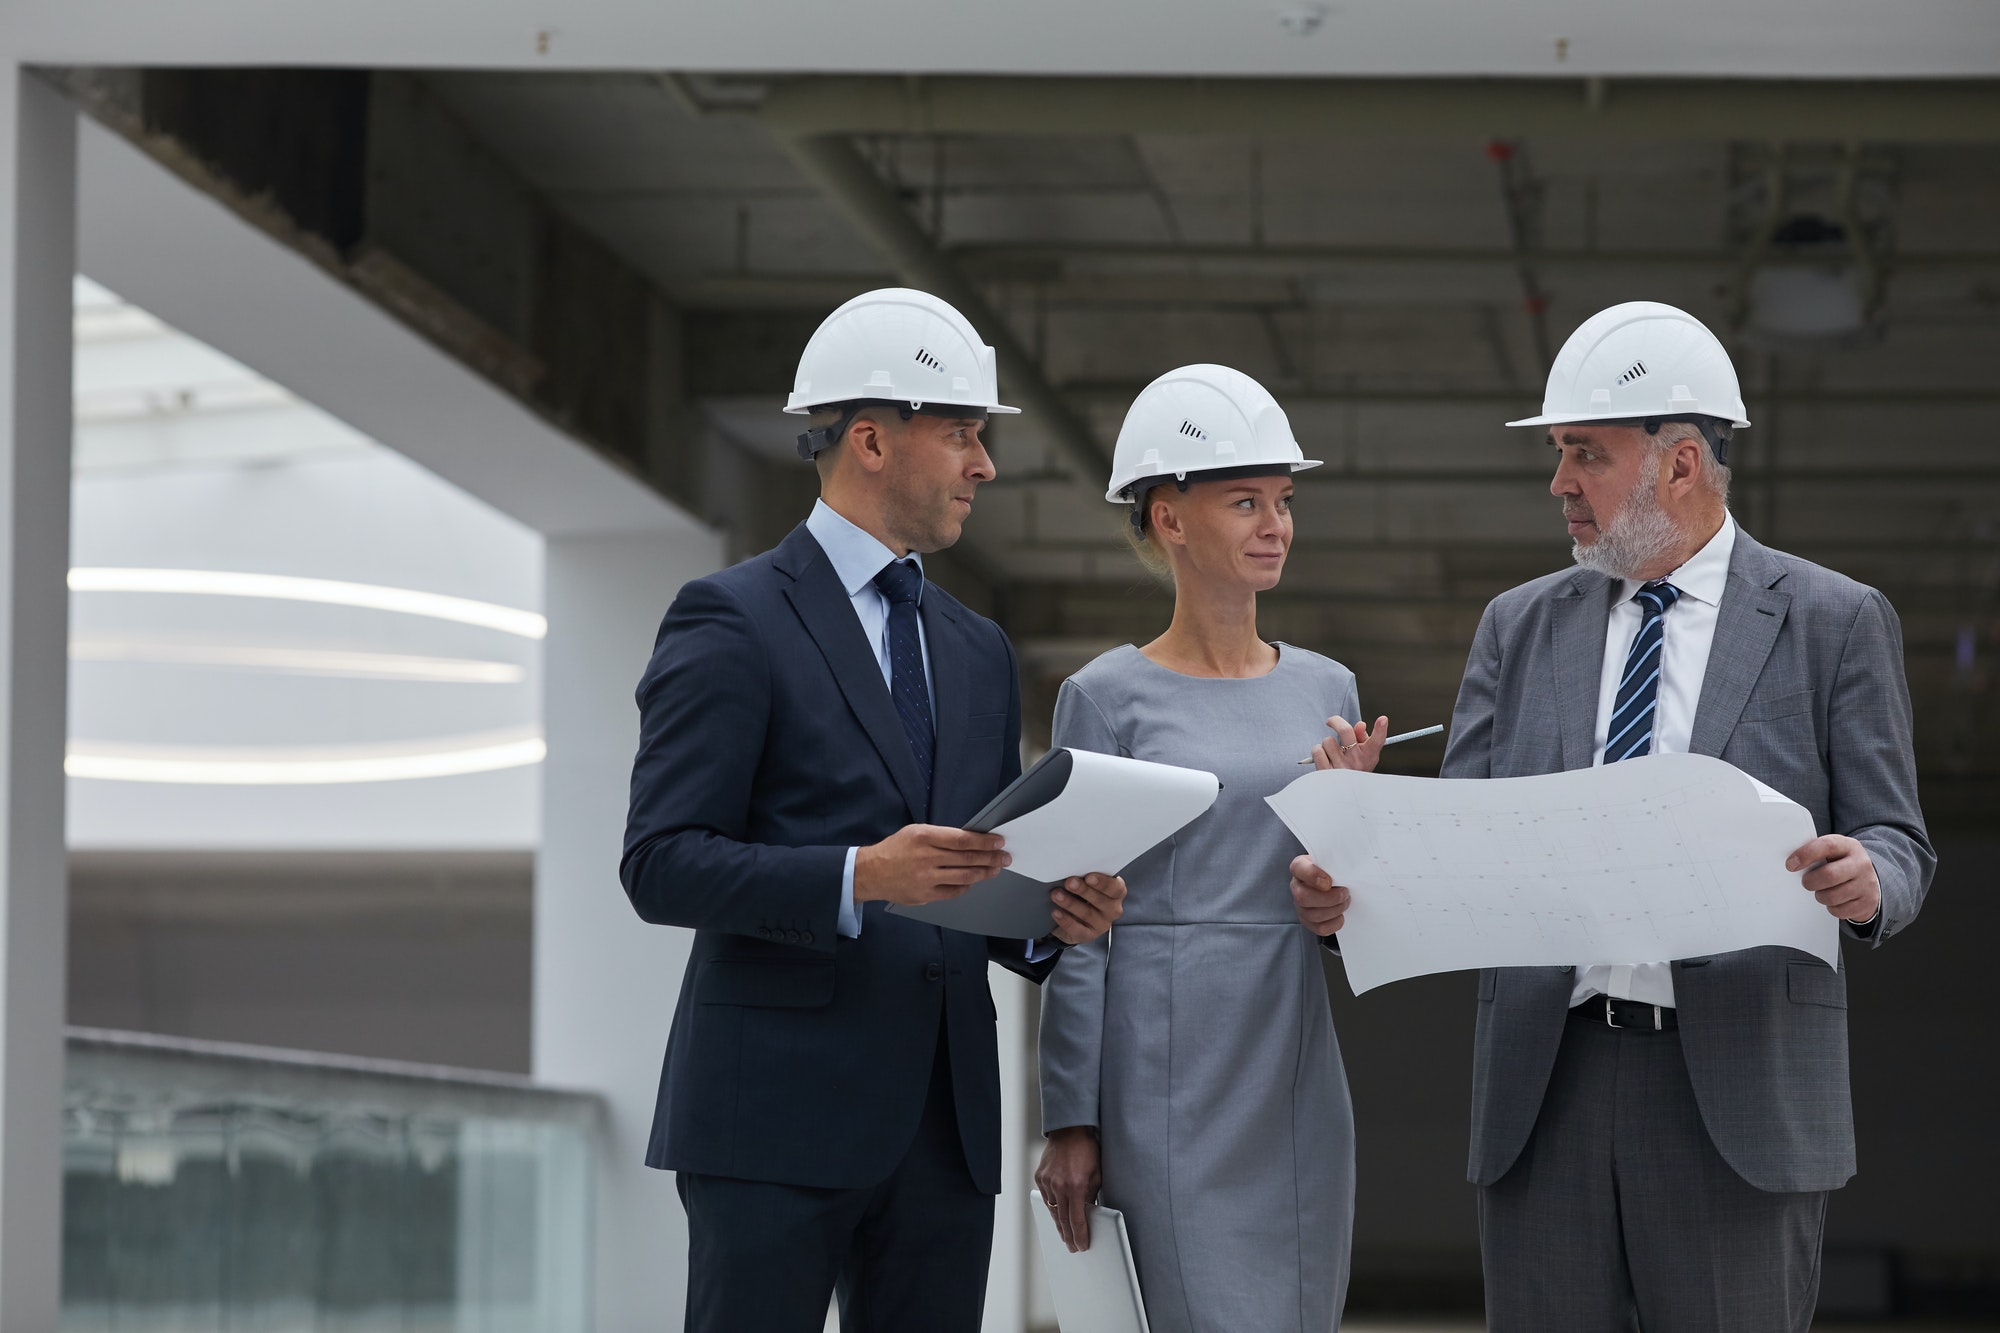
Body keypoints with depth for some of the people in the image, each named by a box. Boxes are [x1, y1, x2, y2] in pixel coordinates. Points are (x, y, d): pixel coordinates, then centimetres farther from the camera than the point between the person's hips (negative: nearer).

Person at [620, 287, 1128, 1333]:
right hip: (778, 1119, -7)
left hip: (945, 1127, 7)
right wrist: (860, 877, -23)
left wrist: (1050, 914, 0)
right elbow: (662, 866, -11)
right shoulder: (732, 621, -3)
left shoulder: (977, 651, 20)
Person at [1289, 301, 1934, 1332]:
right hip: (1547, 1086, 3)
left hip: (1737, 1089, -3)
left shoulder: (1832, 623, 4)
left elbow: (1896, 844, 2)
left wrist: (1866, 882, -22)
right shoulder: (1521, 628, 14)